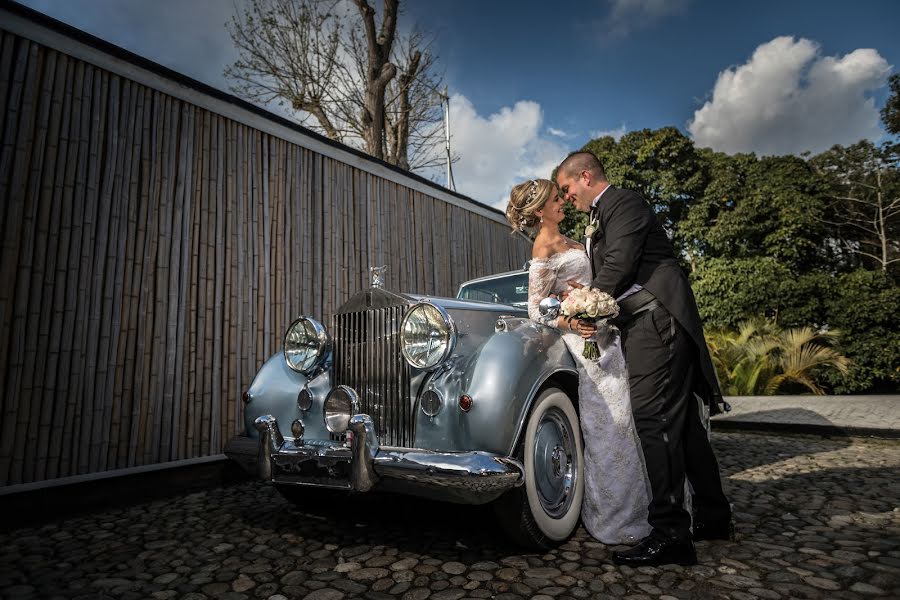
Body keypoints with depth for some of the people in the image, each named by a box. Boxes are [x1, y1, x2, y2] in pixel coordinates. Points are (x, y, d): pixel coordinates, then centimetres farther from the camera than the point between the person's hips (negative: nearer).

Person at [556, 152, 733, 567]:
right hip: (642, 325, 10)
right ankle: (713, 518, 23)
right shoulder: (601, 217, 25)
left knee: (654, 420, -12)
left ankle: (670, 534, -7)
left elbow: (618, 267, -15)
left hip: (657, 319, -10)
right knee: (682, 420, 12)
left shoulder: (624, 203, -4)